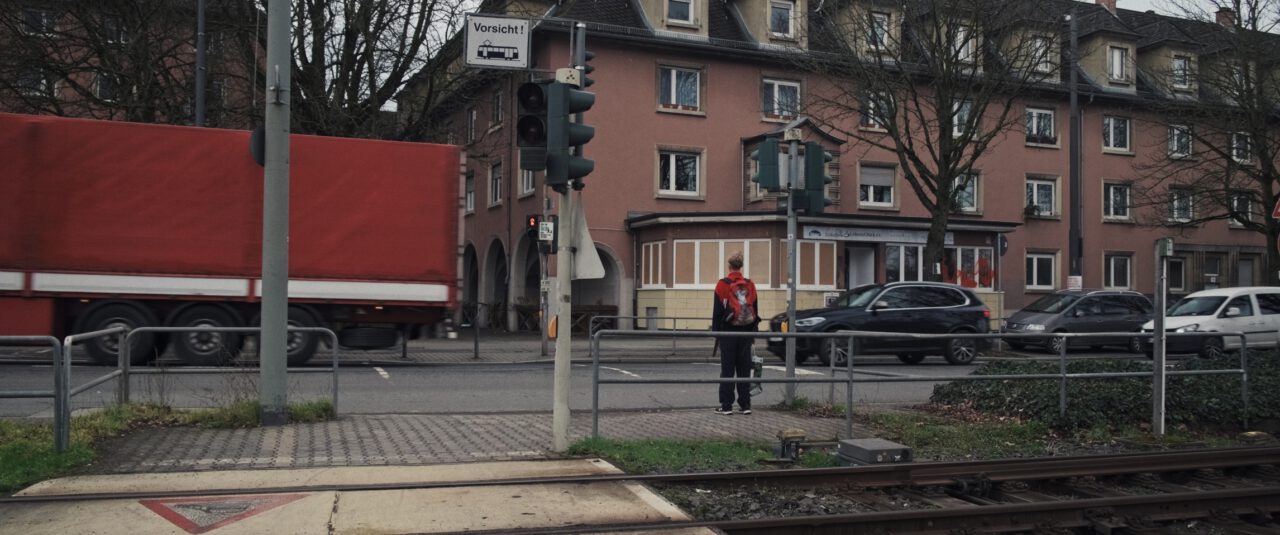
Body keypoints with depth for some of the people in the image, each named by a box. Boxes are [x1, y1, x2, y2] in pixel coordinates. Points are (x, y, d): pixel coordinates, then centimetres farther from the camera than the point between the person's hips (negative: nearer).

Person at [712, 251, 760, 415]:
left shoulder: (723, 284, -6)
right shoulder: (750, 285, 7)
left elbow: (717, 311, -5)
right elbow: (755, 309, 11)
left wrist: (716, 332, 2)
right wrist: (753, 332, 17)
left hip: (728, 332, -3)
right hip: (745, 332, 3)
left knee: (727, 369, -1)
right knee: (744, 369, 8)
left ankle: (726, 405, -2)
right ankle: (745, 404, 9)